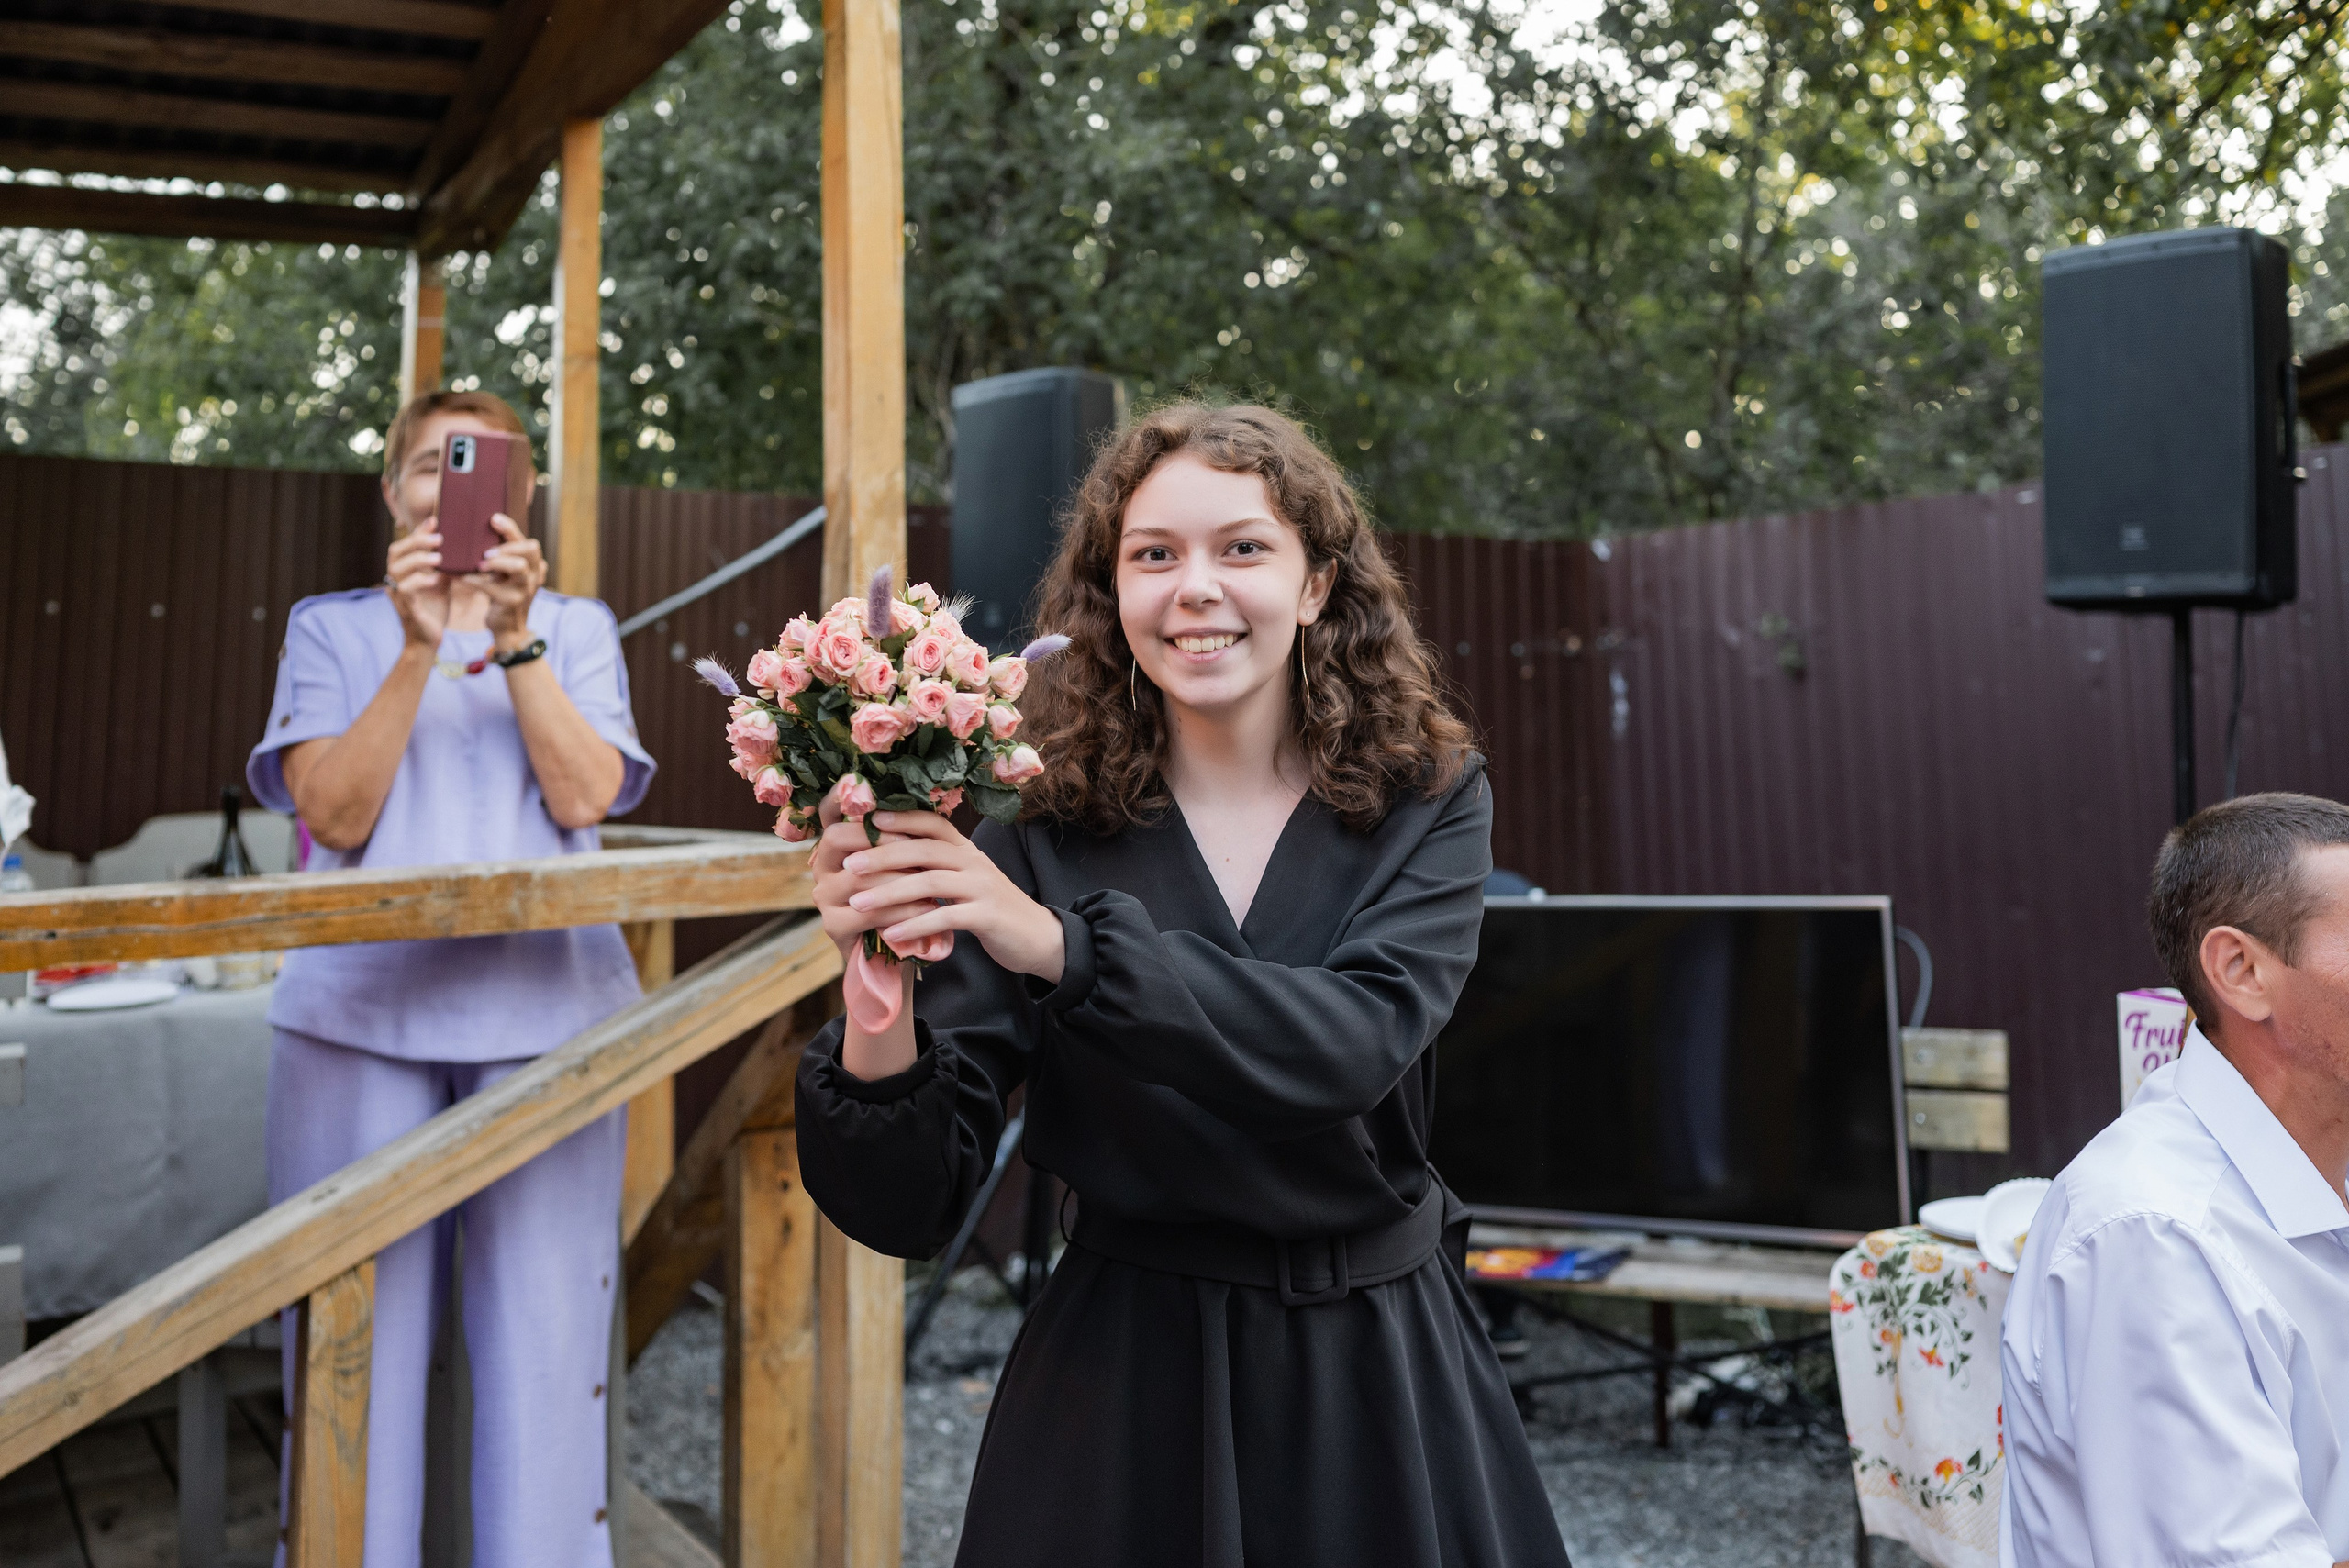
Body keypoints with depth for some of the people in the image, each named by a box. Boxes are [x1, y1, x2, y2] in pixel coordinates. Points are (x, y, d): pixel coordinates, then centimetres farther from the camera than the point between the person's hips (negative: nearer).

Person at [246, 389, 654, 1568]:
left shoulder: (577, 626, 13)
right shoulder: (332, 628, 12)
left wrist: (514, 637, -12)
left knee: (545, 1342, 0)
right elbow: (335, 816, -2)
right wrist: (418, 648, -12)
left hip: (543, 1010, 0)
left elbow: (586, 796, -2)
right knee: (356, 1339, 2)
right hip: (360, 1006, 0)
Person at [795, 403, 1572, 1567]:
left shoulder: (1428, 805, -7)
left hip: (1378, 1375, 1)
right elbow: (907, 1211, -13)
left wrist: (1060, 943, -34)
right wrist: (880, 1000, -32)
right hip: (1123, 1370, 0)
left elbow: (1352, 1045, -26)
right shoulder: (1046, 829, -10)